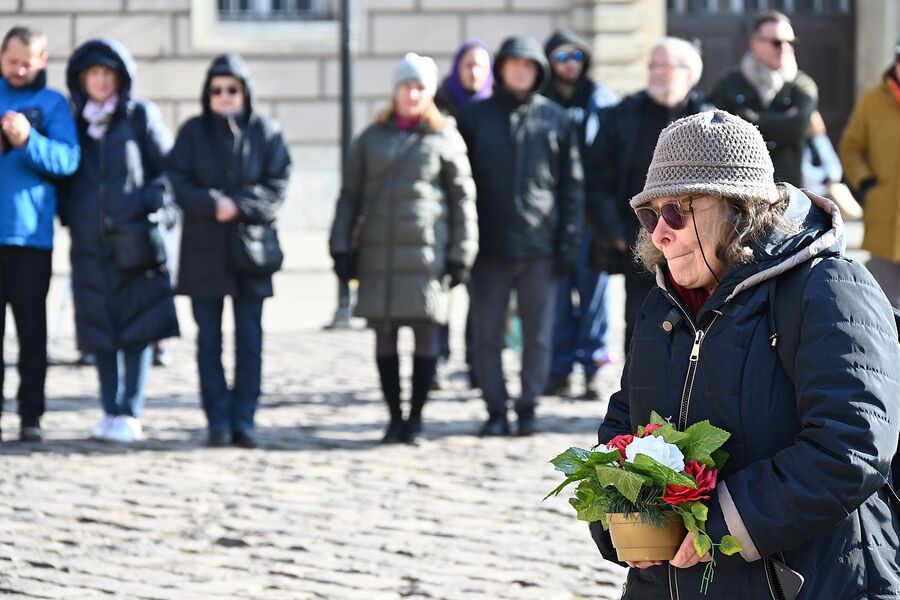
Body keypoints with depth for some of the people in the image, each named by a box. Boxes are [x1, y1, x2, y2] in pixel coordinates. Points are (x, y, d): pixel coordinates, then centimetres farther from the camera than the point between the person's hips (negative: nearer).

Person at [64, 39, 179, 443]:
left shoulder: (141, 117, 4)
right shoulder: (74, 123, 13)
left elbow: (169, 168, 4)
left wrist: (153, 205, -9)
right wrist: (70, 217, 7)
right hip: (90, 243, 3)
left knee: (136, 328, -6)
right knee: (101, 332, 3)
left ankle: (130, 415, -6)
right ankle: (110, 412, 8)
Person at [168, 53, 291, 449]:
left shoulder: (266, 132, 5)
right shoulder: (193, 132, 6)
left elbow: (276, 186, -1)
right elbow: (179, 183, -2)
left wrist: (239, 205, -16)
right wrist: (213, 205, -17)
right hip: (203, 251, 0)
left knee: (249, 339, 0)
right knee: (209, 339, 1)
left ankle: (244, 420, 4)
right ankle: (218, 422, 4)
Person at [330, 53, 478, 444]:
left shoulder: (445, 140, 4)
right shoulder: (372, 138, 11)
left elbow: (462, 199, 5)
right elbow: (350, 196, 13)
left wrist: (460, 257, 0)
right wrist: (342, 248, 6)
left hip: (427, 251, -2)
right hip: (378, 253, 2)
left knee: (426, 332, -2)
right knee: (384, 335, 3)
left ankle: (416, 416, 7)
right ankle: (394, 416, 11)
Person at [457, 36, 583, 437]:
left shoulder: (556, 120, 6)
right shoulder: (475, 118, 6)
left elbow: (572, 184, 7)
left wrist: (569, 240, -1)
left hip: (540, 248, 0)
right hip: (489, 247, 0)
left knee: (538, 335, 2)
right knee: (487, 335, 2)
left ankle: (528, 406, 12)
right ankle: (495, 410, 9)